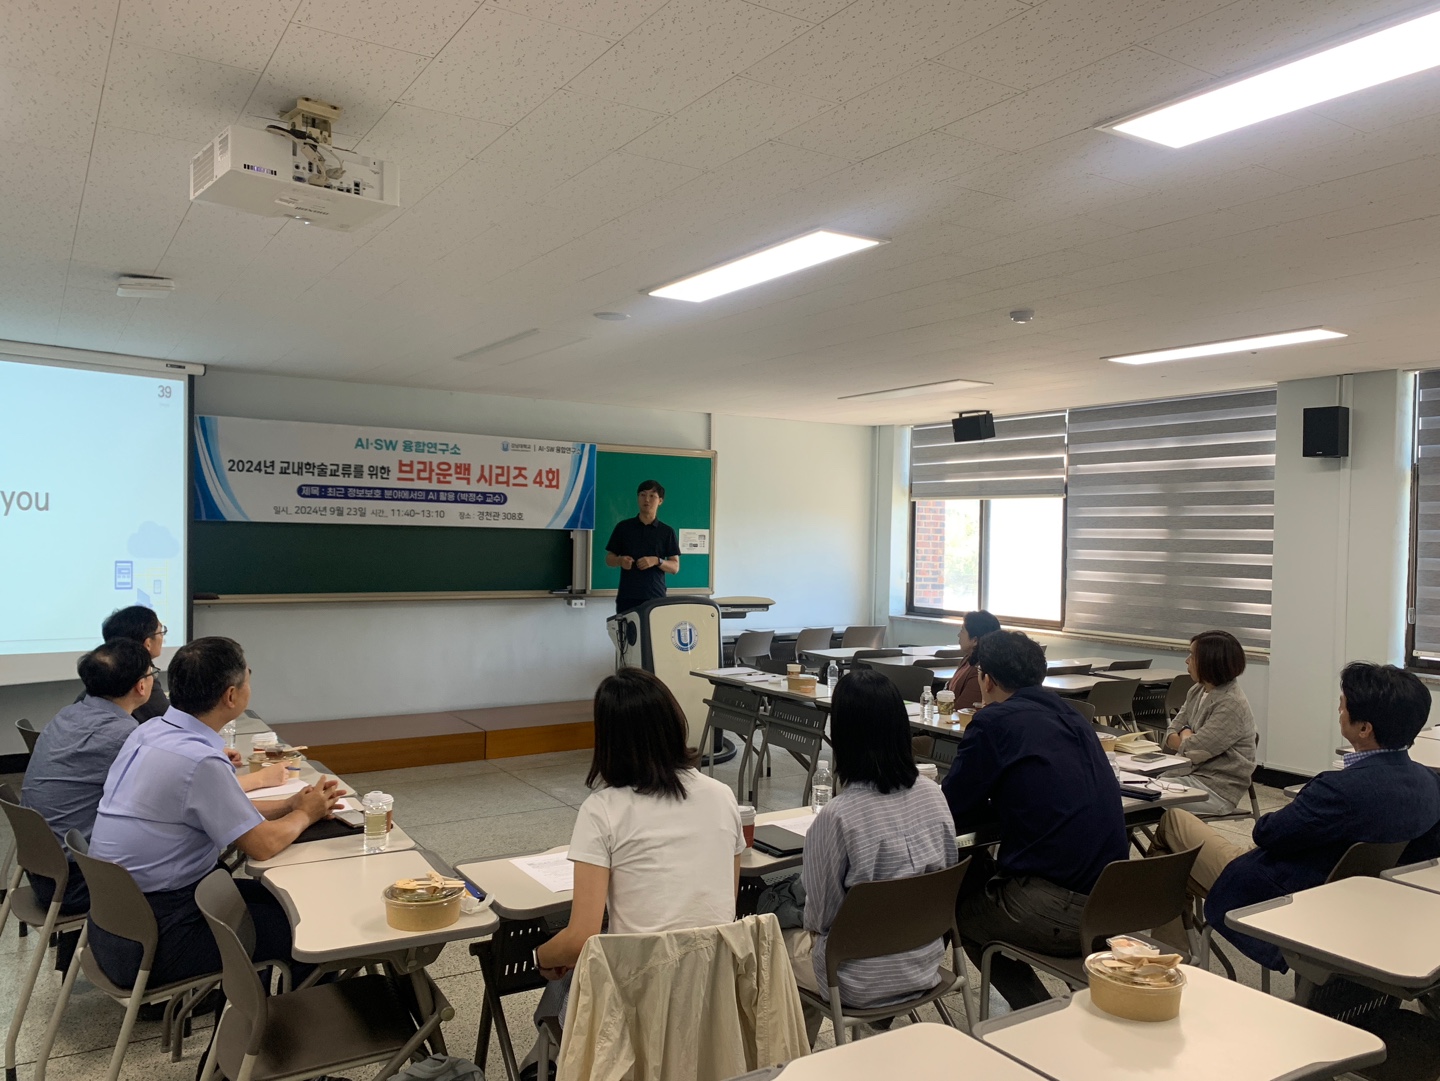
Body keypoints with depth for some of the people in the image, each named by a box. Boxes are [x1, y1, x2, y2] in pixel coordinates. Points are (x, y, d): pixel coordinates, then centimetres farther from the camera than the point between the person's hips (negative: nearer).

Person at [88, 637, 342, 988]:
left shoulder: (149, 731, 1)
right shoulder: (199, 761, -27)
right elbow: (262, 845, -18)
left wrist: (288, 805, 7)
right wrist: (303, 814, 1)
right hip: (150, 943, -9)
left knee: (271, 896, 19)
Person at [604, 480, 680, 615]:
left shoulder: (667, 532, 6)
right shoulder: (623, 527, 8)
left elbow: (675, 567, 4)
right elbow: (609, 559, 12)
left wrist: (657, 561, -14)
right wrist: (620, 560, -10)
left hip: (655, 597, 0)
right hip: (627, 597, 1)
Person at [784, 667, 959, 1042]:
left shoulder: (836, 817, -26)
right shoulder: (933, 796, -10)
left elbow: (819, 917, -14)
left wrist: (813, 920, 8)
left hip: (864, 983, -5)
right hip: (926, 966, 6)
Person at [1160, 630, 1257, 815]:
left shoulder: (1231, 705, -20)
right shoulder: (1197, 692, 7)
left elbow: (1191, 751, -22)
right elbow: (1171, 736, 8)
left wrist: (1185, 736, -1)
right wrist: (1189, 741, -12)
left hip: (1218, 789, -8)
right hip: (1193, 775, 8)